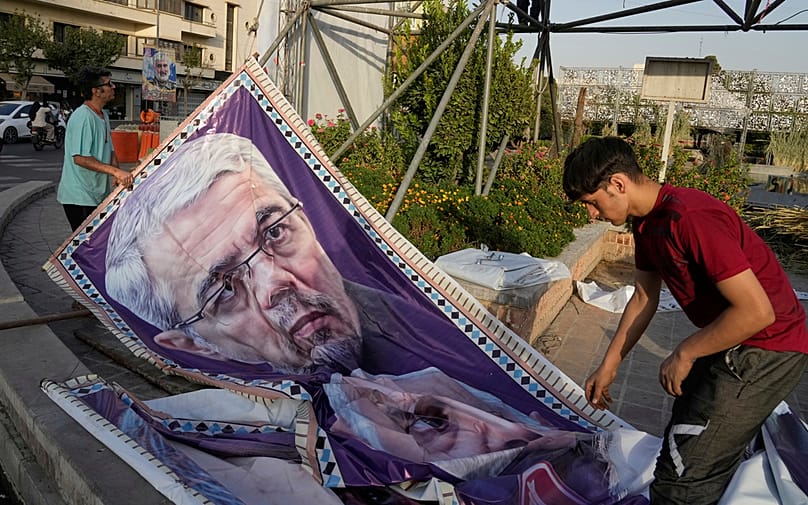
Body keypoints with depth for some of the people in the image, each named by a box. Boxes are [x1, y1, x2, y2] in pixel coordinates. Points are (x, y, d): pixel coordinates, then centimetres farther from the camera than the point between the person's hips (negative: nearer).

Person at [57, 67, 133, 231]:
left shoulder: (103, 115, 13)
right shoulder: (82, 117, -18)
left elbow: (109, 150, 17)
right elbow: (80, 158, -25)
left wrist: (119, 176, -1)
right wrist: (115, 171, -28)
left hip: (97, 194, 9)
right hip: (79, 197, -9)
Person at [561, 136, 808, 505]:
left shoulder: (690, 218, -29)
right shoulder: (646, 221, 2)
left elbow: (756, 312, -30)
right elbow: (643, 298, 11)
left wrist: (684, 353, -17)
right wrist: (608, 367, 13)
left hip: (767, 348, -10)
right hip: (728, 342, 10)